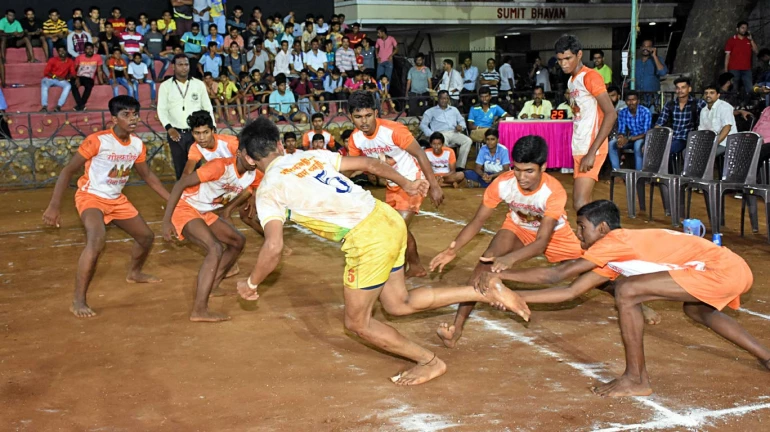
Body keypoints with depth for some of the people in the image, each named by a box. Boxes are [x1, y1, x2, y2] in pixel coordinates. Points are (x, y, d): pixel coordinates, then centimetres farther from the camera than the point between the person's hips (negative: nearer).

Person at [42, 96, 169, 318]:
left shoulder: (137, 144, -4)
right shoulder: (97, 141, -24)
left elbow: (147, 175, 11)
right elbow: (67, 171, -19)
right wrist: (54, 205, -26)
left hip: (117, 199, 7)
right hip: (90, 196, -7)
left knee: (146, 236, 16)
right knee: (96, 241, -32)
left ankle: (134, 273, 48)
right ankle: (78, 301, -23)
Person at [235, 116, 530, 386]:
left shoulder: (268, 190, -2)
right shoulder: (311, 156, 16)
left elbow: (273, 248, -12)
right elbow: (367, 163, 18)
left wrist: (251, 284, 6)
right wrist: (406, 184, 31)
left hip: (367, 239, -8)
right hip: (389, 220, 8)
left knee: (357, 323, 13)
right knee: (398, 305, 22)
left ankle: (430, 362, 16)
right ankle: (486, 291, 15)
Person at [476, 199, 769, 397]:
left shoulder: (615, 240, -9)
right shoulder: (612, 261, 17)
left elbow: (556, 275, -10)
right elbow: (570, 292, 19)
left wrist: (501, 274, -3)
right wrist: (516, 297, 18)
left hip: (723, 269, -10)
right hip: (730, 269, 10)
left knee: (627, 291, -14)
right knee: (695, 310, 40)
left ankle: (636, 380, -2)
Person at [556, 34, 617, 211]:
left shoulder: (590, 76, -11)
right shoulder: (572, 80, 16)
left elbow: (611, 114, -20)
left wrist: (591, 152, -25)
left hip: (590, 150, -9)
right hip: (579, 149, 9)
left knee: (580, 204, -15)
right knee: (581, 202, 12)